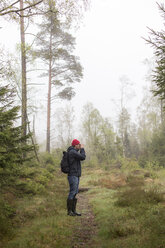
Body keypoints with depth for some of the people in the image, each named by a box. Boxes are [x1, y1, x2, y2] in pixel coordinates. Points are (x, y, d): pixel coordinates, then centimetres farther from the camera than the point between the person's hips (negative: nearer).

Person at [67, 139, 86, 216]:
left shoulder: (74, 152, 17)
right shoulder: (72, 152, -15)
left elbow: (82, 158, 22)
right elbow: (83, 157, -17)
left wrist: (81, 150, 13)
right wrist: (82, 149, -2)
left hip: (76, 176, 10)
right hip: (73, 176, -10)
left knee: (75, 193, 10)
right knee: (72, 193, -6)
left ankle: (73, 211, 14)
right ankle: (69, 211, 1)